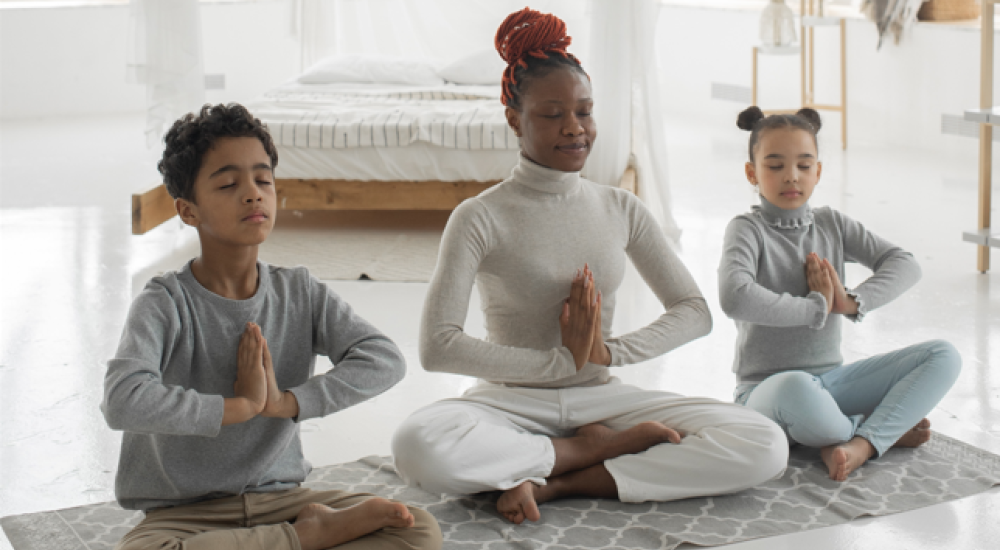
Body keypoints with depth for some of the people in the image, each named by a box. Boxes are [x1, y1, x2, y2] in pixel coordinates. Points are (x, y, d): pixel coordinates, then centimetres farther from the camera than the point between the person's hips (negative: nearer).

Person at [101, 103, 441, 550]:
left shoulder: (300, 294, 2)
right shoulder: (166, 303, -12)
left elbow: (384, 360, -11)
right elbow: (122, 401, -29)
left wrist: (283, 401, -22)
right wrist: (240, 406, -21)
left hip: (280, 498, 2)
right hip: (185, 512, -2)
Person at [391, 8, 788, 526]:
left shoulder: (621, 209, 7)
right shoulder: (480, 217, -6)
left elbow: (694, 311, 8)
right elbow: (437, 346, -15)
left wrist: (610, 351, -10)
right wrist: (563, 361, -15)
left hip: (601, 397, 4)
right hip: (512, 401, -3)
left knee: (765, 444, -18)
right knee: (417, 444, -38)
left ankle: (554, 482, -18)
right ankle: (595, 448, -15)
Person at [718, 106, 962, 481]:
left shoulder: (832, 224, 10)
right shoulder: (747, 230, -7)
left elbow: (904, 265, 2)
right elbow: (735, 298, -28)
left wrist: (853, 302, -17)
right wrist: (818, 307, -17)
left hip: (832, 379, 6)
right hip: (767, 390, -6)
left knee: (944, 357, -7)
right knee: (795, 389, -42)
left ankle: (862, 444, -25)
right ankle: (886, 429, -12)